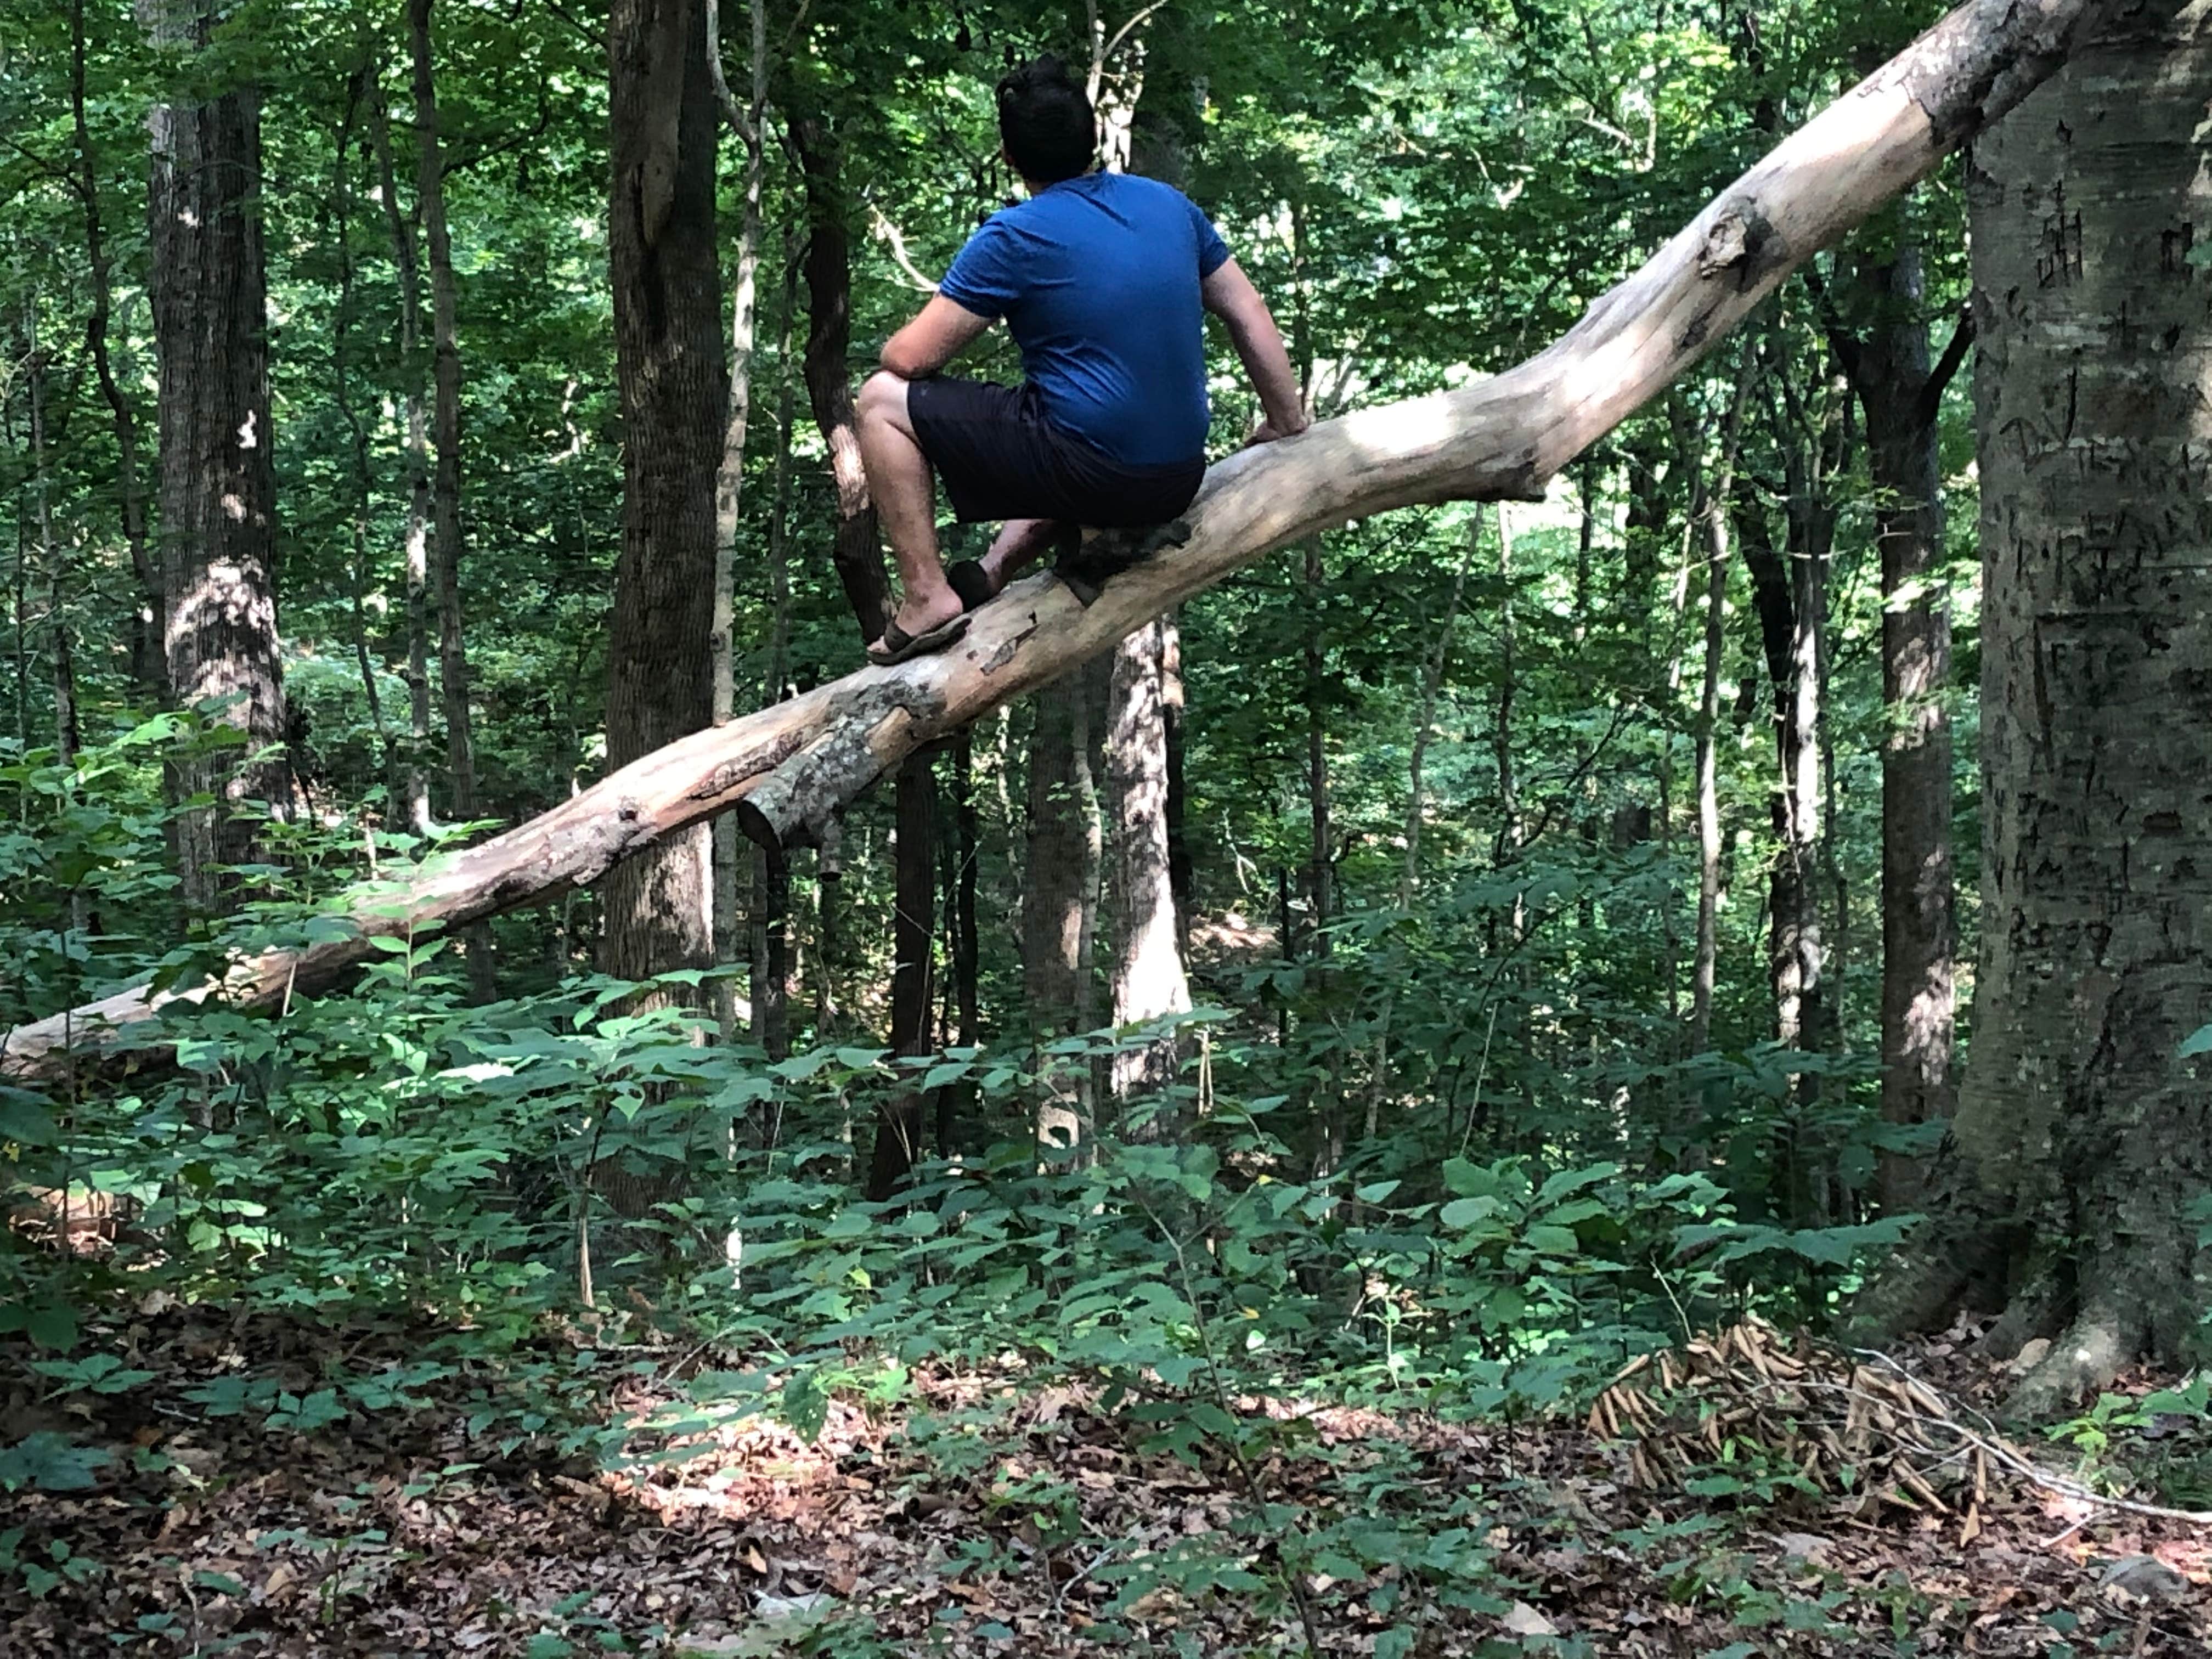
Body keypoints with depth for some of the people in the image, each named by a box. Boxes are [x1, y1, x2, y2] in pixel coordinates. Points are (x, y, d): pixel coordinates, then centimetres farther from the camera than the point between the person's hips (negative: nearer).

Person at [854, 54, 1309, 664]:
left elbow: (912, 359, -6)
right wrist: (1289, 426, 25)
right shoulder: (1170, 204, 9)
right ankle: (992, 573, 25)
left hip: (1091, 475, -7)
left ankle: (927, 597, 1)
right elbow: (1250, 317, 15)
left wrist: (894, 353, 17)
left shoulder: (1013, 237, -8)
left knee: (885, 402, 4)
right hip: (1180, 482, 7)